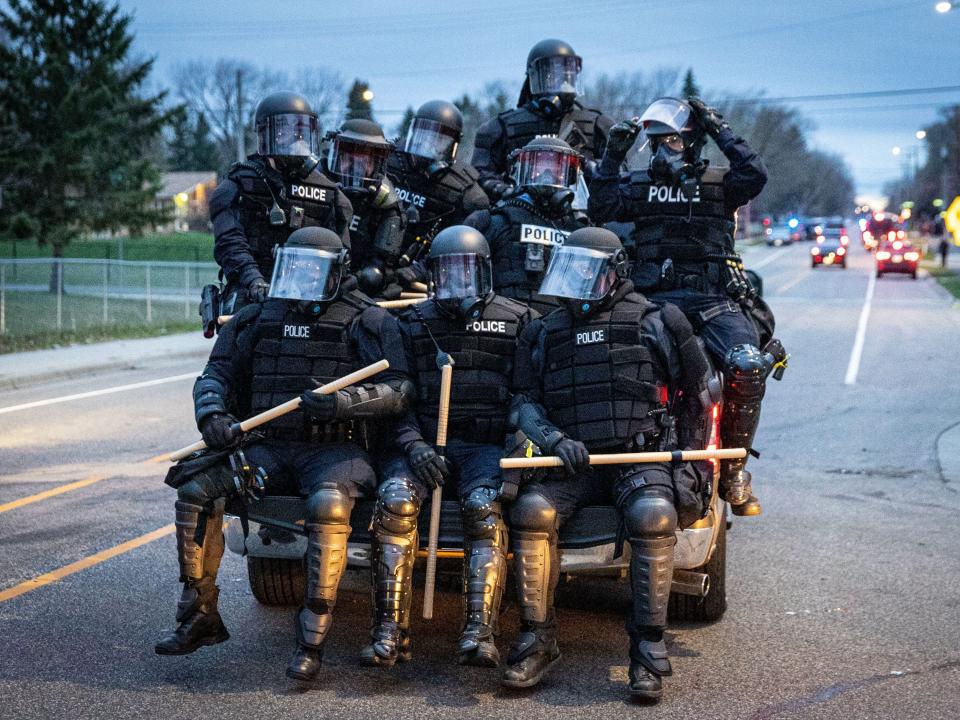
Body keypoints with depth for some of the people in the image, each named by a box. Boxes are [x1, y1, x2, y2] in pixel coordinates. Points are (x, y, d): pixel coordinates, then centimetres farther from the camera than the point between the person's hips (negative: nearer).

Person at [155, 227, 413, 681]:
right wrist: (211, 413, -8)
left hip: (333, 450, -4)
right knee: (195, 486, -18)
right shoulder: (260, 318, 15)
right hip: (268, 448, 5)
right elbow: (216, 374, 14)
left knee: (328, 504, -36)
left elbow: (398, 389, -8)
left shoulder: (365, 321, 1)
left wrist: (340, 402, -23)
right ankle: (199, 617, -6)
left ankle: (312, 638, -28)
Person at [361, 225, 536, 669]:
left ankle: (479, 633, -37)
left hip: (487, 444, -1)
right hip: (426, 441, 2)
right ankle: (390, 632, -26)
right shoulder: (413, 324, 16)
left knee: (484, 508, -32)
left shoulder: (516, 322, 12)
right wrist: (414, 445, -10)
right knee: (394, 500, -28)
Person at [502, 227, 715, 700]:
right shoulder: (545, 333, 16)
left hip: (640, 456, -2)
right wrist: (553, 439, -8)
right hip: (573, 463, 3)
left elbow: (702, 390, 15)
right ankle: (537, 641, -17)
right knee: (531, 511, -27)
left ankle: (647, 647, -24)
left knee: (653, 516, -34)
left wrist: (688, 451, 10)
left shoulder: (650, 323, 7)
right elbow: (524, 403, 12)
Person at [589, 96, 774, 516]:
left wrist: (721, 132, -2)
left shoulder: (718, 184, 12)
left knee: (748, 367, -29)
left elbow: (755, 176, -8)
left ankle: (734, 469, -11)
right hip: (652, 299, 1)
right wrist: (613, 154, 2)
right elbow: (600, 207, 3)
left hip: (712, 299, -1)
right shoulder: (639, 185, 18)